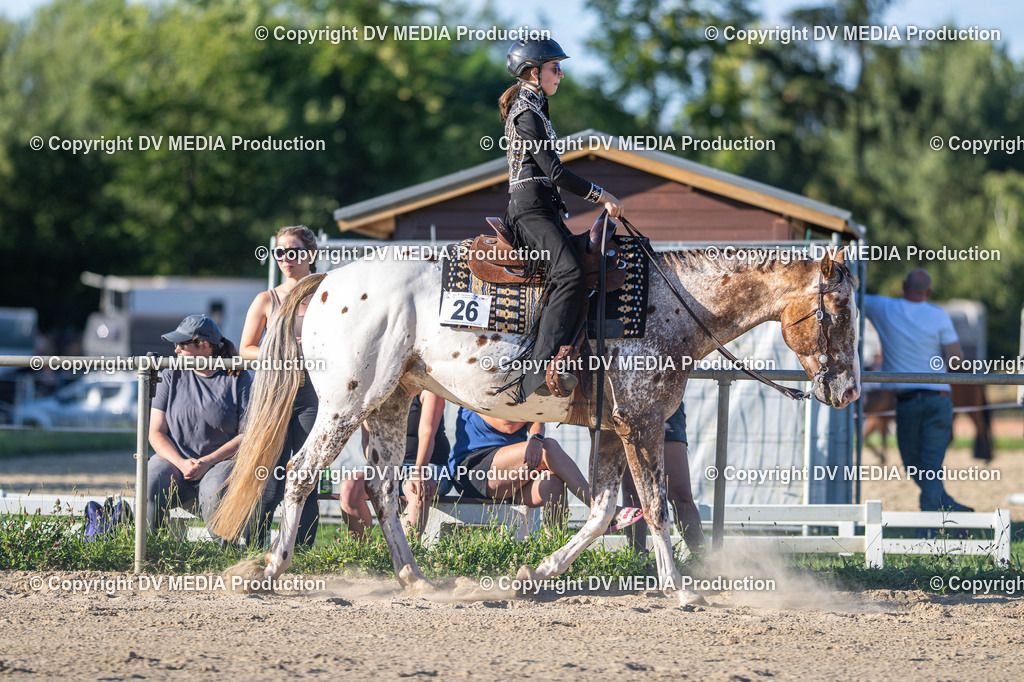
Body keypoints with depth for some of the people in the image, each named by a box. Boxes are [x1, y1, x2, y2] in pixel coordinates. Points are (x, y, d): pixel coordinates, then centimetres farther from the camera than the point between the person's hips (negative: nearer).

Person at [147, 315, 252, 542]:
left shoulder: (238, 379, 2)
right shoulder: (171, 376, 9)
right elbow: (156, 432, 6)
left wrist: (207, 462, -14)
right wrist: (182, 463, -13)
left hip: (221, 462, -2)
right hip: (175, 460, 2)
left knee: (216, 495, -37)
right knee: (149, 488, -30)